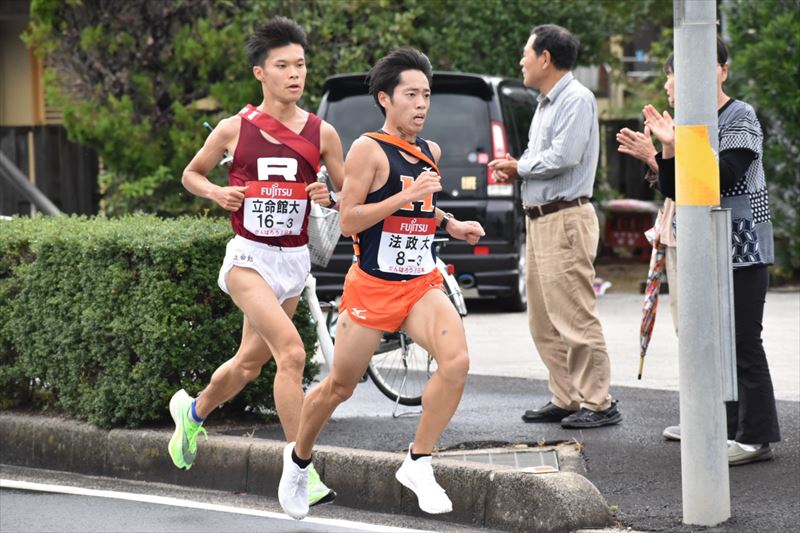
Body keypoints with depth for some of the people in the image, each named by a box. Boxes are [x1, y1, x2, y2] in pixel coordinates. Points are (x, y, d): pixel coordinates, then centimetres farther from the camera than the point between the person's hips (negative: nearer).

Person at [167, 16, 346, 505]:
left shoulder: (321, 133, 0)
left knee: (250, 363, 17)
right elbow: (191, 174, 11)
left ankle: (194, 411, 48)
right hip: (249, 256, -4)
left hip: (294, 259, 4)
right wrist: (216, 192, -9)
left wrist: (328, 197, -14)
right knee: (291, 351, -22)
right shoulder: (234, 130, -4)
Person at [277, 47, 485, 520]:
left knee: (456, 361, -21)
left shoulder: (431, 152, 10)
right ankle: (299, 456, 35)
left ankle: (418, 464, -10)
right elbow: (348, 221, -17)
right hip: (373, 285, -5)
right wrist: (406, 197, -23)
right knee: (340, 387, 7)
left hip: (423, 284, 5)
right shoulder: (369, 150, -10)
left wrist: (450, 225, 12)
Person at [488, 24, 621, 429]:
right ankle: (565, 399, 16)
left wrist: (519, 167, -7)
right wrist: (514, 169, 1)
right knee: (544, 321, 12)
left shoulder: (576, 99, -11)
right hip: (540, 220, 10)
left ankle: (598, 404, -7)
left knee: (575, 318, -10)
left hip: (565, 220, -10)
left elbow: (563, 157, -21)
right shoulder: (545, 104, 19)